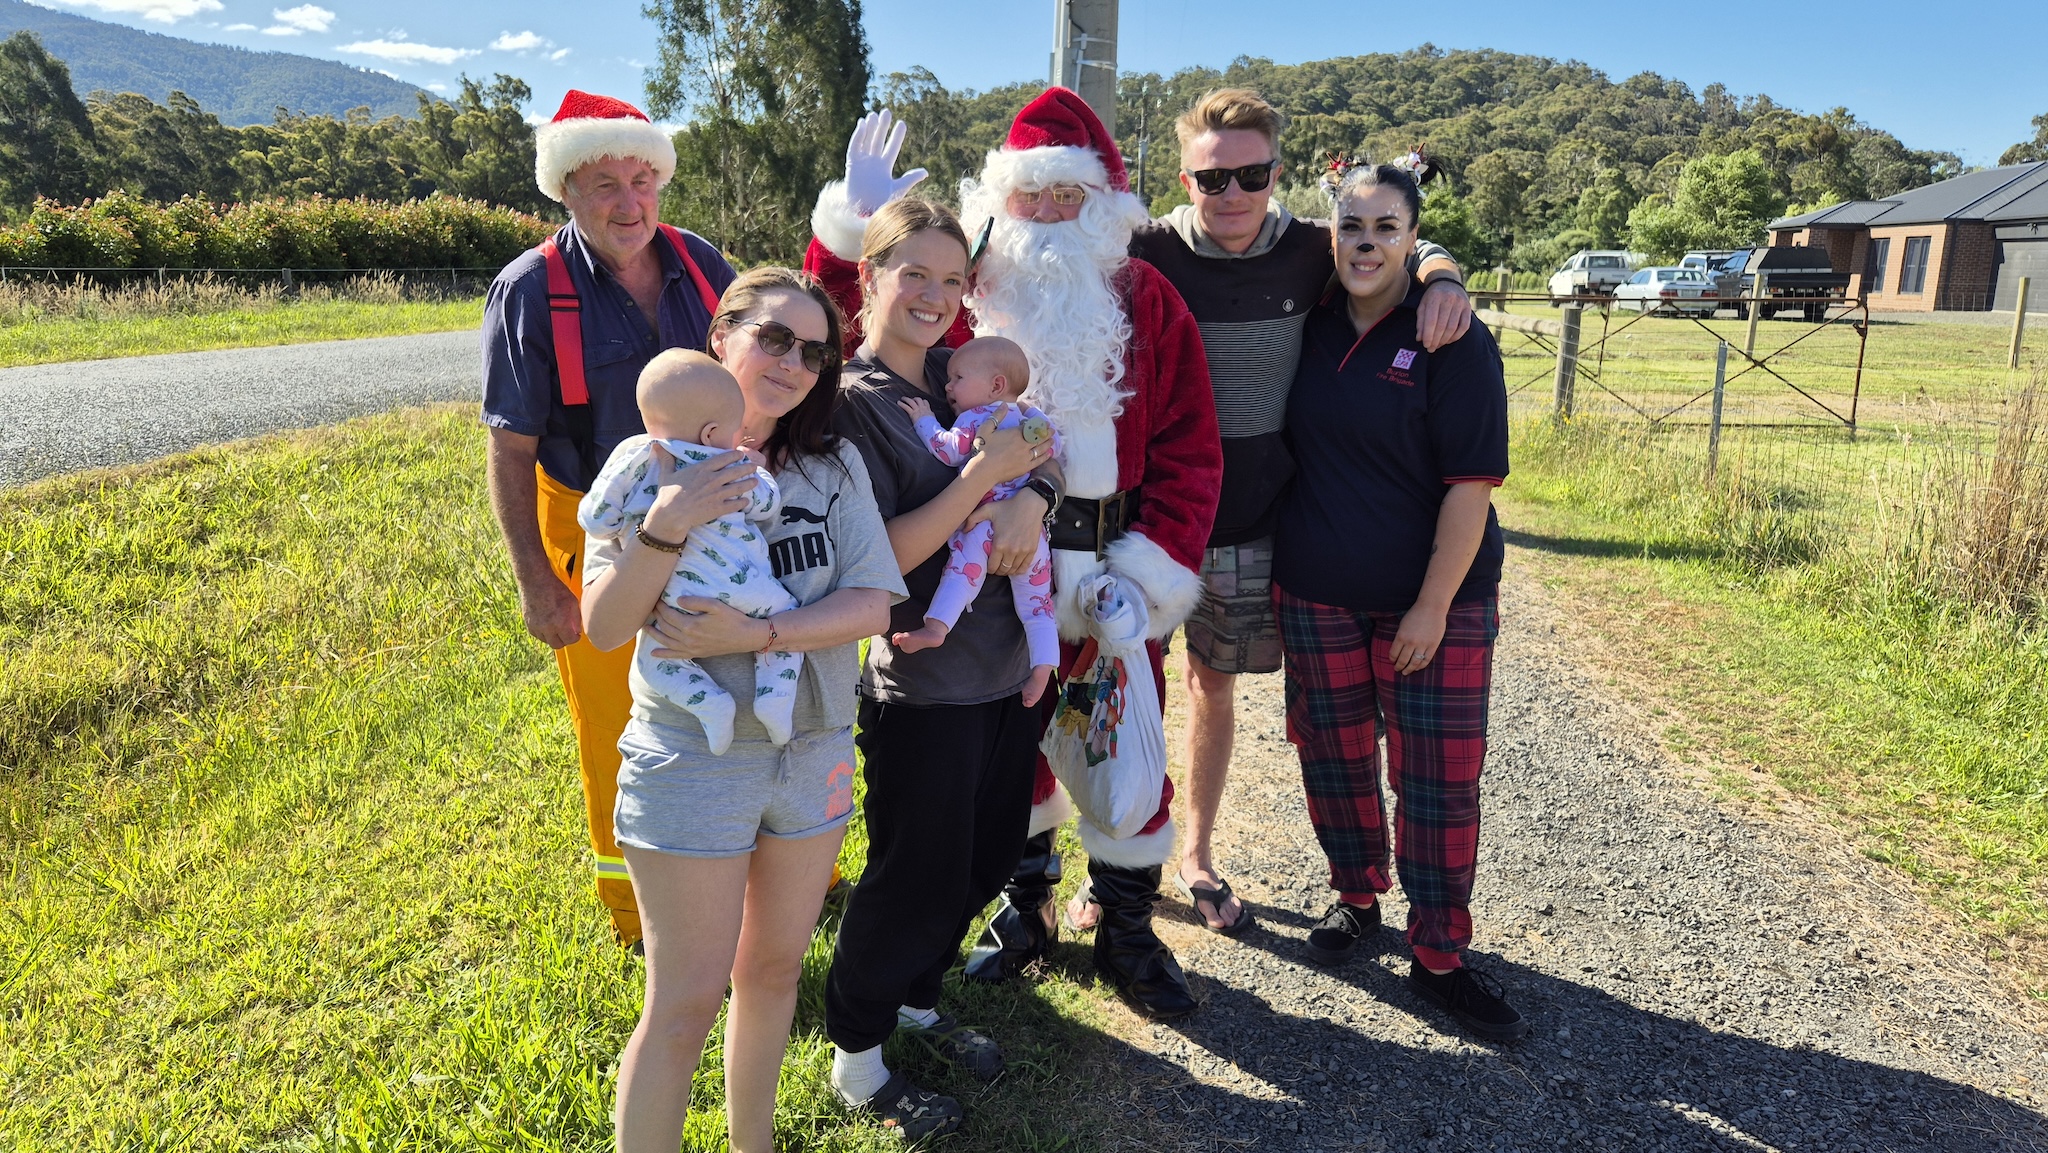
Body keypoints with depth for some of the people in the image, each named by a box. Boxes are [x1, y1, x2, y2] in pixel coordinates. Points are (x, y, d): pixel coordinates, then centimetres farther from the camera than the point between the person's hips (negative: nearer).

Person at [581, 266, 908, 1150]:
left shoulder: (835, 464, 1)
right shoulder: (650, 469, -8)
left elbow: (874, 603, -8)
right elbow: (604, 627, -13)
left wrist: (756, 634, -21)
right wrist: (666, 529, -29)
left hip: (814, 750, 4)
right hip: (692, 756, -4)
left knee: (774, 970, 19)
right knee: (685, 1002, 4)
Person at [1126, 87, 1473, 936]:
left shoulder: (1307, 253, -2)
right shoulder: (1147, 253, -8)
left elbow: (1408, 245, 13)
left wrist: (1443, 279, -8)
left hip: (1250, 524, 2)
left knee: (1213, 684, 16)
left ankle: (1197, 856, 35)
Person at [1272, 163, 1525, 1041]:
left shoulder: (1454, 342, -11)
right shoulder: (1311, 328, 3)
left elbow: (1472, 484, -13)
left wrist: (1433, 606, -15)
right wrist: (1275, 566, 7)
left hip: (1436, 600, -3)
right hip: (1317, 595, 4)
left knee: (1440, 779, 2)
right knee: (1336, 758, 14)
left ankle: (1439, 958, 17)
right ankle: (1356, 898, 36)